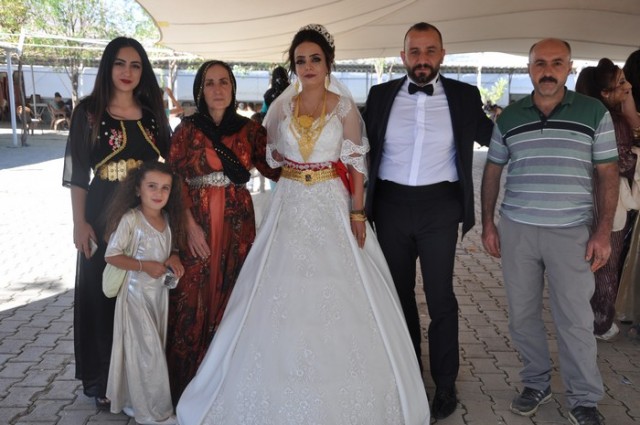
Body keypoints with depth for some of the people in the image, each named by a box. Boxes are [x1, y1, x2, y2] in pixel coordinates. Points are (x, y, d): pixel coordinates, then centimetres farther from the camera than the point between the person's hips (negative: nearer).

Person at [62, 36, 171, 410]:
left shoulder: (153, 114, 7)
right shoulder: (89, 112, -1)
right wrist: (80, 222, -9)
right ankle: (104, 379, 19)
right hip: (103, 215, -2)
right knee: (103, 292, 4)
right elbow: (77, 173, -3)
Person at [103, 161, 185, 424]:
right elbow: (111, 255, -15)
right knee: (147, 351, -2)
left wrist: (174, 257, -7)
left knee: (155, 349, 13)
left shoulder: (168, 218, 3)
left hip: (160, 291, 7)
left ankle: (135, 402, 29)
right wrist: (144, 266, -22)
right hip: (137, 292, -7)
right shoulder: (130, 219, -16)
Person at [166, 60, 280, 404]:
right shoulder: (187, 129, 1)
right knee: (194, 299, 1)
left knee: (232, 297, 7)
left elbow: (275, 168, 1)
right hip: (195, 223, -2)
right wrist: (190, 225, -12)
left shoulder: (250, 129, 6)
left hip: (237, 224, 2)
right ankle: (189, 383, 18)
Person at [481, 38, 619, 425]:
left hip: (572, 232, -2)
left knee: (576, 320, 3)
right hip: (517, 230, 3)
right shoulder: (508, 117, 6)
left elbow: (608, 173, 0)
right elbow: (492, 171, 12)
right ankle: (537, 384, 29)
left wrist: (604, 231, -7)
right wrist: (488, 223, 7)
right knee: (522, 314, 10)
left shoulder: (594, 113, -1)